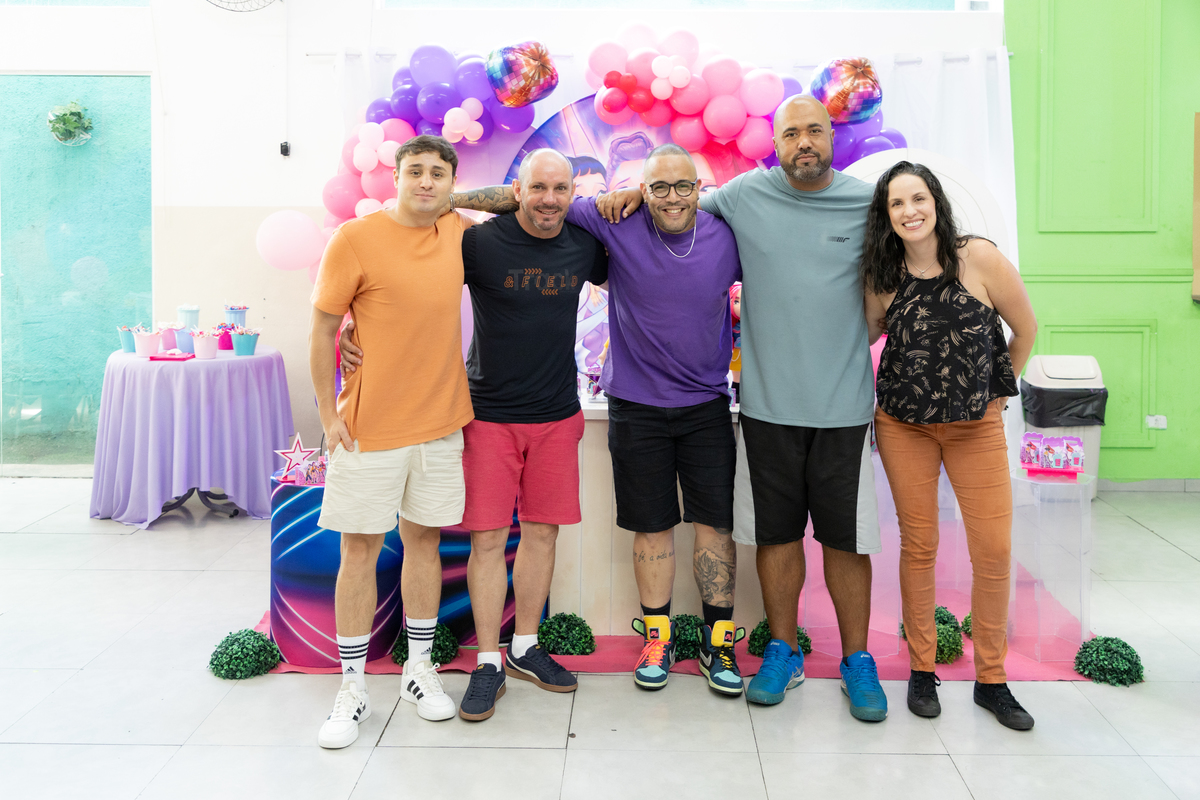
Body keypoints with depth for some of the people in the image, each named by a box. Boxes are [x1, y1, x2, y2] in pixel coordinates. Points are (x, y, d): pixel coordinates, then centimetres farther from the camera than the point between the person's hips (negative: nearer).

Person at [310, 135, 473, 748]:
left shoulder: (459, 233, 5)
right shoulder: (355, 239, -9)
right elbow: (322, 330, -5)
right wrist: (329, 414, -6)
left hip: (441, 422, 4)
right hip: (370, 427, -4)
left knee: (424, 540, 12)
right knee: (360, 550, 3)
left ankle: (418, 669, 27)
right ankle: (353, 688, 16)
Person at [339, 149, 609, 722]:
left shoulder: (585, 245, 3)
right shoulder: (479, 242, -10)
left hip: (557, 415, 4)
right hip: (489, 414, -3)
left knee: (541, 530, 10)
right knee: (488, 537, -1)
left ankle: (525, 647, 26)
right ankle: (488, 664, 13)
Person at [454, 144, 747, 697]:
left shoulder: (726, 238, -5)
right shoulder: (619, 225, -9)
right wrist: (448, 198, -8)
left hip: (707, 406, 1)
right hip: (637, 406, -1)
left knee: (714, 522, 4)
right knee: (652, 525, 9)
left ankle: (719, 640, 18)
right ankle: (658, 637, 24)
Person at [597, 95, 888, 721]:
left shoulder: (867, 202, 2)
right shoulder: (745, 194, 2)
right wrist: (638, 192, 2)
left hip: (844, 404, 0)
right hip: (768, 401, 1)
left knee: (846, 538, 7)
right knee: (776, 532, 10)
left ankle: (857, 660, 24)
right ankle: (783, 652, 28)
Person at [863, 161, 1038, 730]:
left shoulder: (979, 258, -10)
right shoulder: (883, 277, -3)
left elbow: (1025, 328, 1)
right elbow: (862, 335, 13)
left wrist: (998, 391, 8)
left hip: (977, 425, -1)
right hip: (904, 425, 1)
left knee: (994, 550, -1)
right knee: (918, 545, 5)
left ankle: (991, 679, 16)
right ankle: (922, 670, 20)